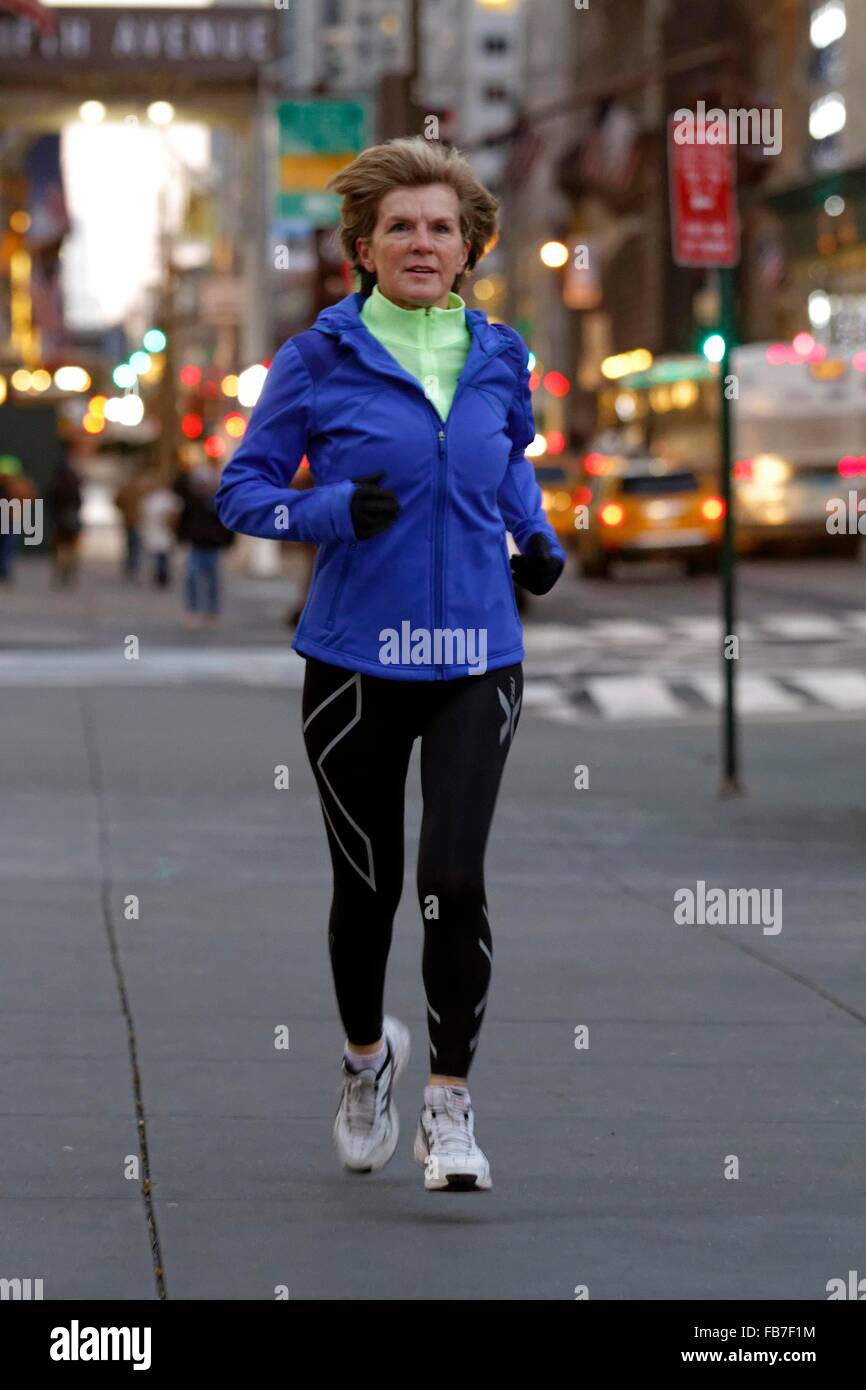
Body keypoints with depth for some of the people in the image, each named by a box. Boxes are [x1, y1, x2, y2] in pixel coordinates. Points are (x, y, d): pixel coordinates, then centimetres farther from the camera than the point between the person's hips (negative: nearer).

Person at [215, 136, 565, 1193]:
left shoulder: (498, 357, 6)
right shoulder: (321, 360, -4)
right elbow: (243, 488, 0)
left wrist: (535, 534, 11)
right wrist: (335, 509, -17)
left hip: (474, 661, 1)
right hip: (355, 659, -1)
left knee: (455, 879, -13)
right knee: (366, 884, 11)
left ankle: (449, 1107, -2)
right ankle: (367, 1057, 39)